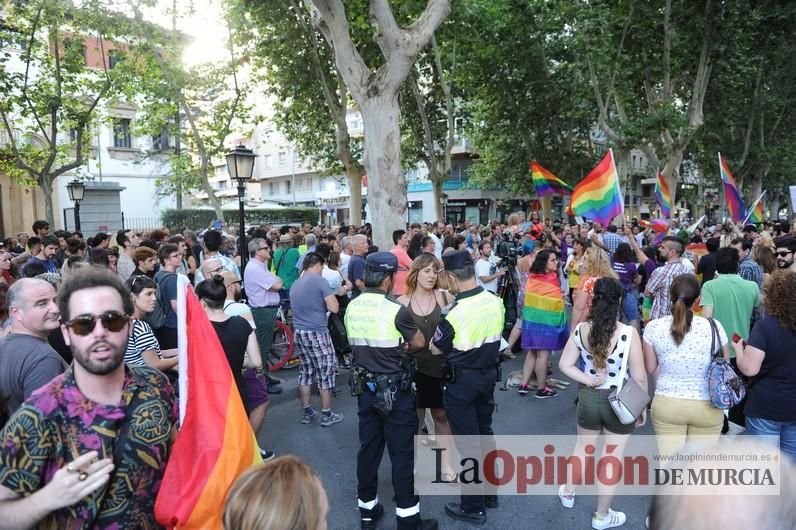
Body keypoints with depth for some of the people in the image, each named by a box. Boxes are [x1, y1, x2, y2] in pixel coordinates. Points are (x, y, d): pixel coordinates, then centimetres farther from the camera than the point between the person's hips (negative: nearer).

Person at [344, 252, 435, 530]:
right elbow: (419, 343, -6)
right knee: (402, 454, 6)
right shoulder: (395, 311, -20)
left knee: (368, 448, 16)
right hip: (394, 391, -6)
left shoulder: (351, 308, 0)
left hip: (365, 388, 6)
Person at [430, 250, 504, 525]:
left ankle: (473, 507, 18)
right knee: (484, 432, 22)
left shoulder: (456, 313, -25)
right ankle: (490, 492, 37)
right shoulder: (495, 302, -5)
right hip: (489, 374, 7)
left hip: (462, 380, -7)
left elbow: (435, 349, -11)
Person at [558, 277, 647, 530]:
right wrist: (642, 407, 0)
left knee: (582, 448, 26)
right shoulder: (629, 333, -21)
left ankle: (568, 492, 47)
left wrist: (589, 380, -7)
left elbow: (565, 365, -6)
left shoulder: (581, 329, -11)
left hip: (588, 398, 3)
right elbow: (639, 378, -13)